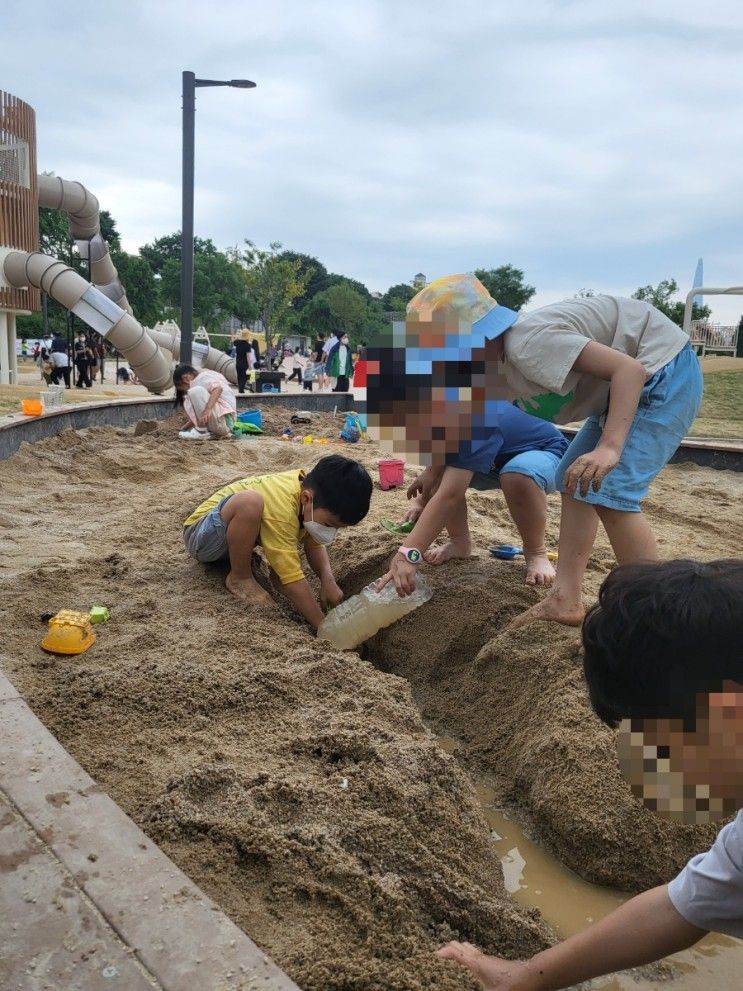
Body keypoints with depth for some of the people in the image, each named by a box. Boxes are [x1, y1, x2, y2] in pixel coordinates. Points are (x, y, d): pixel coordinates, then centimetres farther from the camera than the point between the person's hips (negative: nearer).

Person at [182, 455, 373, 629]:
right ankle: (239, 578, -13)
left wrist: (328, 580, -16)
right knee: (250, 501, -36)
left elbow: (315, 544, 0)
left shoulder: (309, 486, -11)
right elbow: (292, 580, -35)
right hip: (199, 535, -8)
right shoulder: (281, 510, -36)